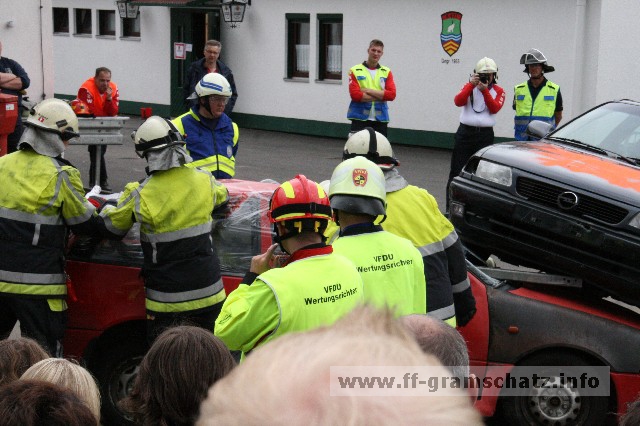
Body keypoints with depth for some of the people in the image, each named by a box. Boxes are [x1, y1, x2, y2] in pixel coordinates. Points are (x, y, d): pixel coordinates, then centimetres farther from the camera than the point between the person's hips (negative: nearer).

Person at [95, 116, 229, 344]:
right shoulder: (204, 180, -4)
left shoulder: (139, 195, -15)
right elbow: (222, 196, 21)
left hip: (167, 301, -4)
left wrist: (100, 204, 22)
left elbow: (112, 228, 1)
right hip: (208, 293, 4)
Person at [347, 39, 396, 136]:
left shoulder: (386, 72, 9)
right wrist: (381, 96, -9)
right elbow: (355, 94, -11)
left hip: (380, 119, 3)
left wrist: (368, 91, -11)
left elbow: (391, 94, -4)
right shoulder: (355, 71, 1)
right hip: (360, 118, -3)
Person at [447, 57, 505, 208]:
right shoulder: (469, 87, 7)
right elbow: (458, 101, -10)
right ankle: (450, 207, 7)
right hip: (465, 132, 0)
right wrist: (471, 85, -15)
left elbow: (495, 109, -9)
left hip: (485, 135, 0)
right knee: (457, 171, 1)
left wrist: (485, 90, -16)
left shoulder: (498, 91, 8)